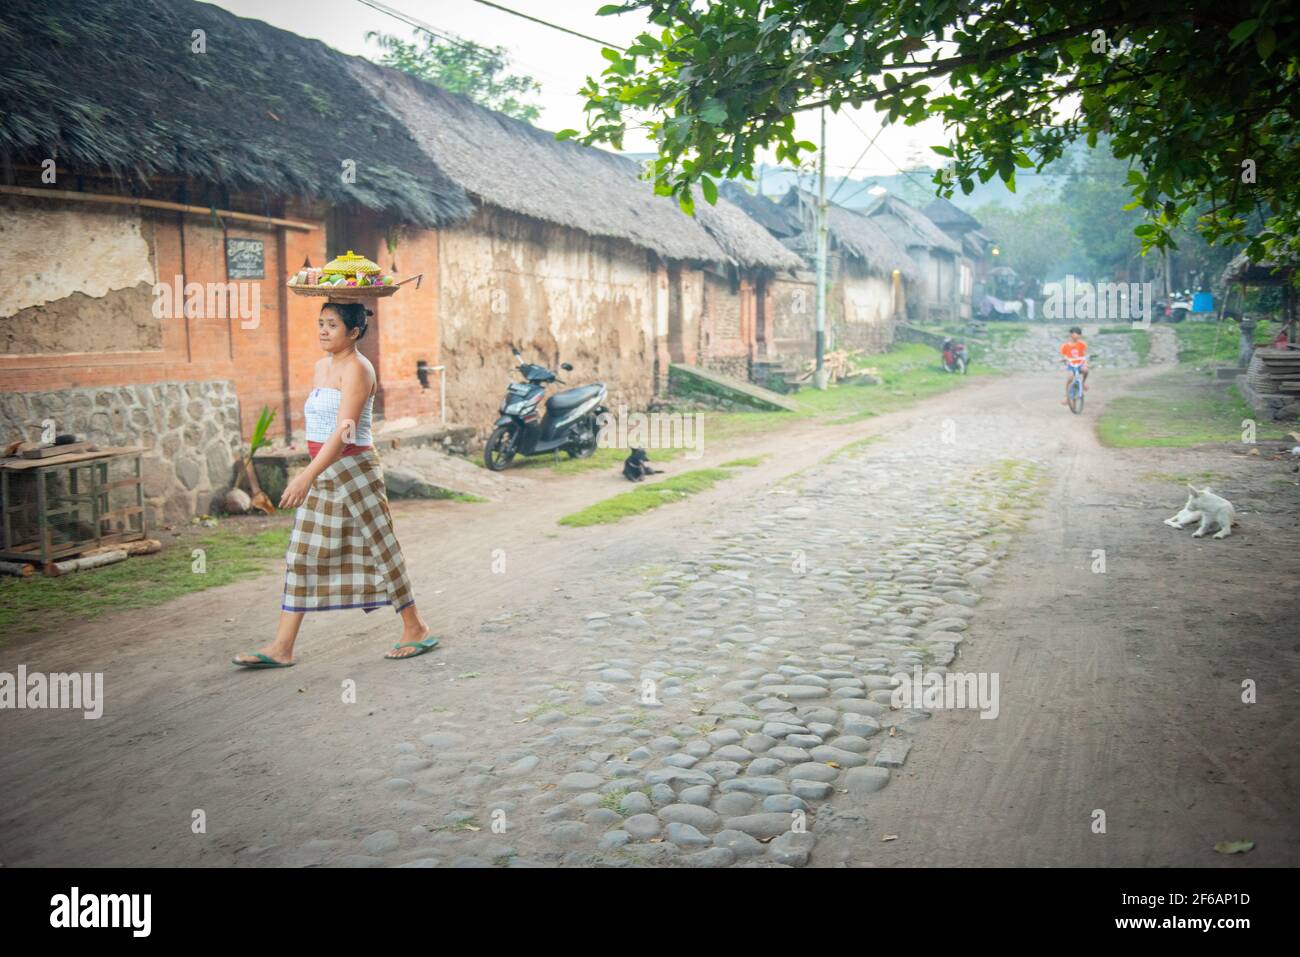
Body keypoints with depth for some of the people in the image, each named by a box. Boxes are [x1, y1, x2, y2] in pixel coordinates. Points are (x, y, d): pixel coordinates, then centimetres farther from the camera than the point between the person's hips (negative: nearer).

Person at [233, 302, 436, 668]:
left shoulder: (357, 368, -14)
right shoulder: (322, 366, 12)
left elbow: (344, 430, -24)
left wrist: (307, 476, -32)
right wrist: (310, 476, 21)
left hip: (354, 469, -9)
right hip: (322, 473, 9)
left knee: (379, 549, 2)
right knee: (301, 556, 6)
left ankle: (416, 629, 18)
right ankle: (281, 648, 10)